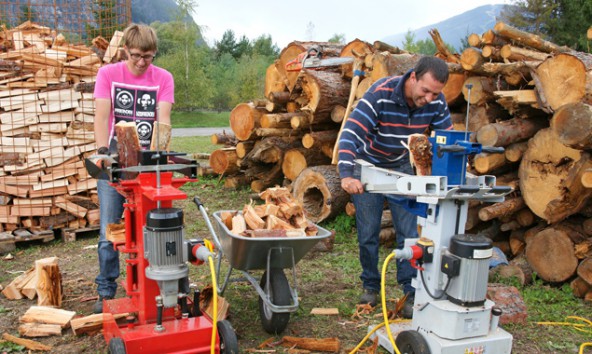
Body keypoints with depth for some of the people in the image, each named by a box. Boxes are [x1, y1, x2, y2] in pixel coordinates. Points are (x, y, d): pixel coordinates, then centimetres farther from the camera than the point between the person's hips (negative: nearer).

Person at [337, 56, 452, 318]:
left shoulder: (436, 103, -16)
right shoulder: (380, 94, -32)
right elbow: (350, 134, -39)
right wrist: (346, 174, -52)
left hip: (401, 168, 3)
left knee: (409, 232, -1)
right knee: (368, 233, 4)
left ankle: (412, 293, 10)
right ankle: (370, 286, 24)